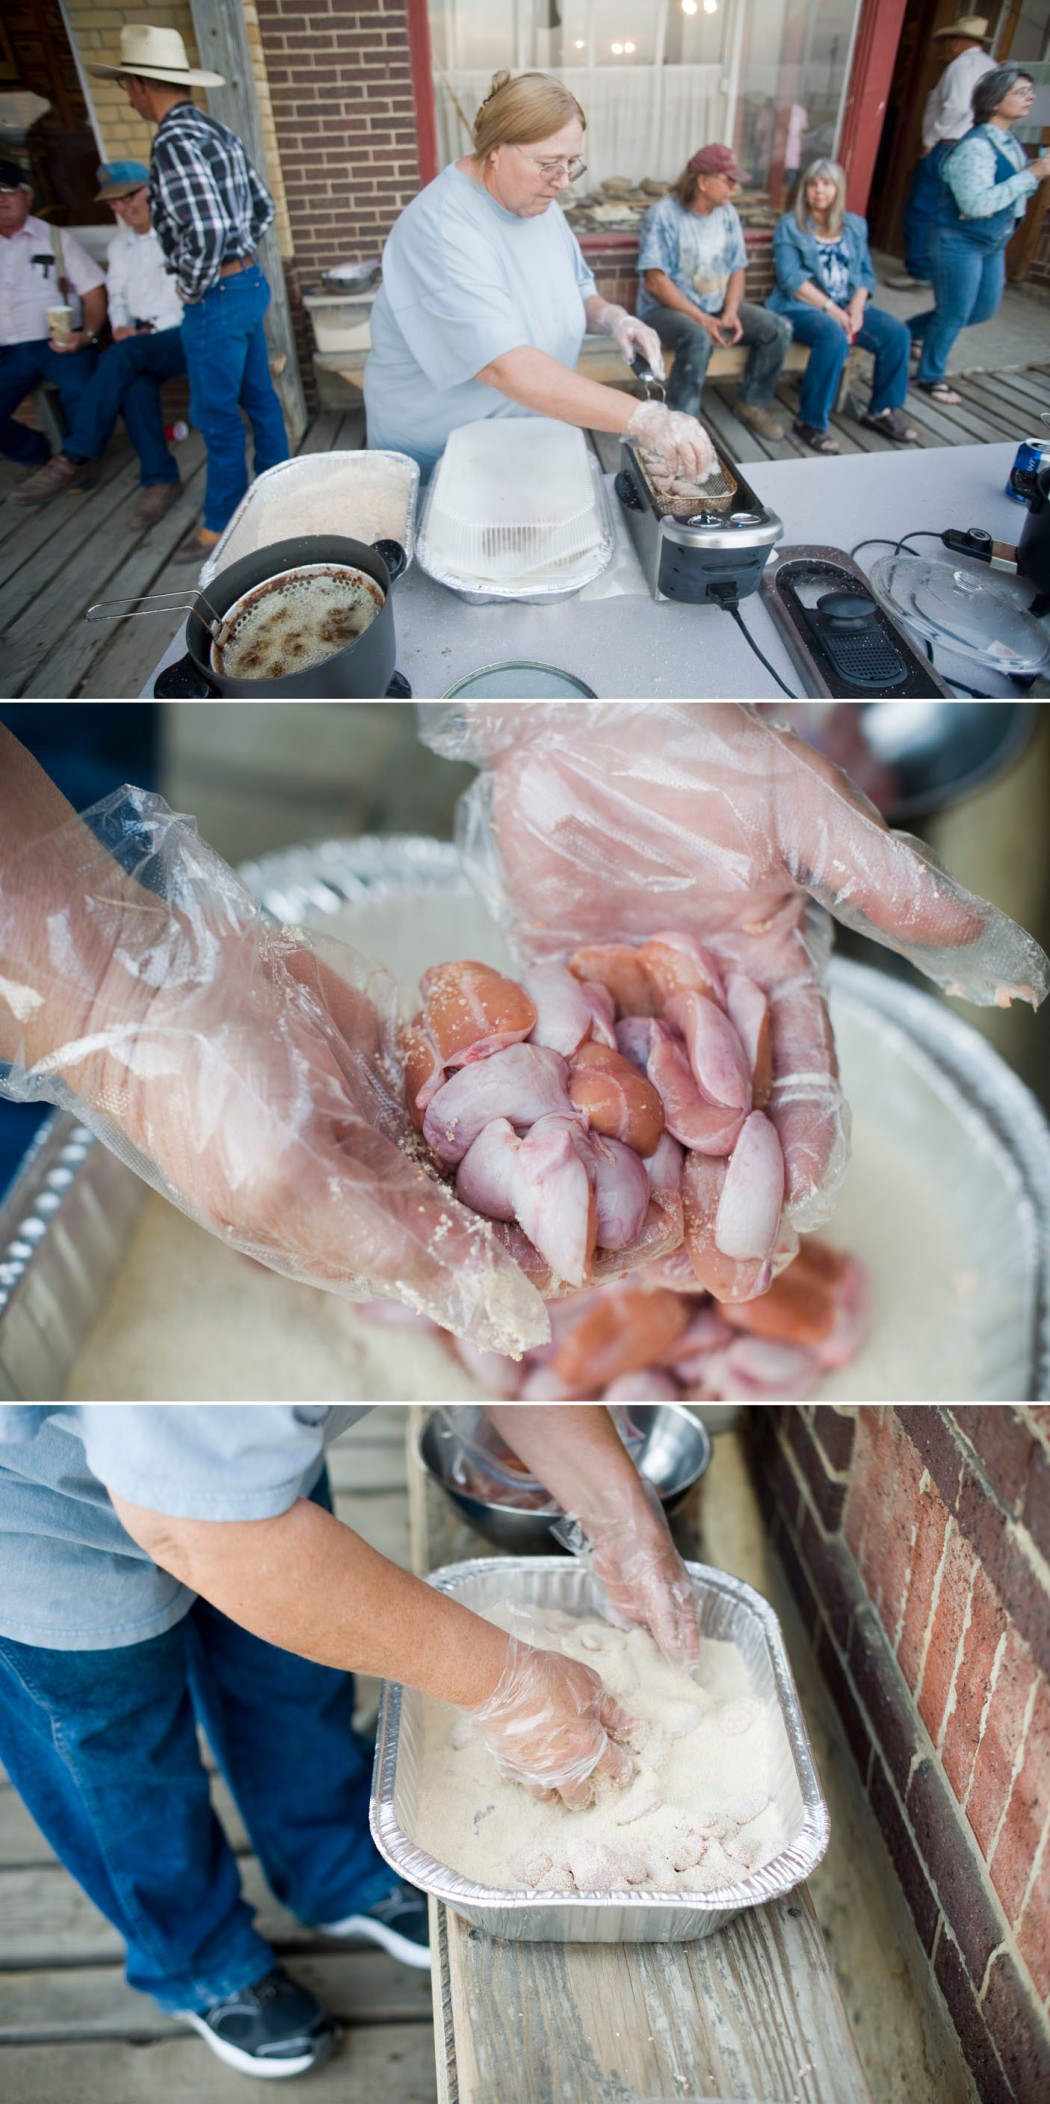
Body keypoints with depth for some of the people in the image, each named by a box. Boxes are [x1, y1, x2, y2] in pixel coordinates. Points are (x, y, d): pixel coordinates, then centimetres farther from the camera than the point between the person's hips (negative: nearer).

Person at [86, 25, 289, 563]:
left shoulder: (173, 143, -18)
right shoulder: (216, 131, 10)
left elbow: (207, 230, -29)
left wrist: (194, 288, -14)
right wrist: (238, 258, 17)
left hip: (217, 297, -9)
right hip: (249, 283, 9)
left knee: (216, 414, -1)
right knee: (257, 397, 16)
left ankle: (221, 525, 9)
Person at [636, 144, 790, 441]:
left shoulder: (728, 214, 5)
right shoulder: (663, 214, -13)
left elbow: (737, 269, 10)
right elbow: (656, 282, -19)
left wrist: (731, 312, -12)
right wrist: (701, 318, -24)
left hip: (718, 306, 6)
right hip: (667, 308, -6)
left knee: (777, 329, -9)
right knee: (698, 339, -40)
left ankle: (753, 402, 11)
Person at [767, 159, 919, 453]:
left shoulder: (855, 226, 17)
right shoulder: (790, 225, 4)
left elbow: (866, 273, 14)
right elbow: (791, 278, -8)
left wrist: (856, 307, -9)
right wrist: (831, 308, -16)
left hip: (848, 306, 5)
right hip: (802, 306, -5)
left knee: (897, 332, -16)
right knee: (834, 337, -37)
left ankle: (882, 411, 0)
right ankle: (811, 421, -26)